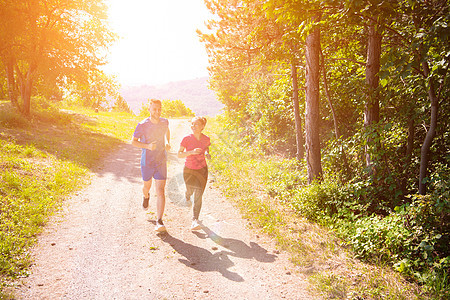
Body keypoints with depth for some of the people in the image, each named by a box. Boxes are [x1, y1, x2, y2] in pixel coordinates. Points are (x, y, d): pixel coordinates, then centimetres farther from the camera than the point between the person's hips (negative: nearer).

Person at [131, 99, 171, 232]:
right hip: (146, 163, 0)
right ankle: (146, 196, 61)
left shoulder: (164, 122, -3)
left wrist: (168, 143, 5)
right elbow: (133, 141, -6)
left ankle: (159, 222, -10)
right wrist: (147, 146, -23)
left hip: (161, 163, 1)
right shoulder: (142, 125, -14)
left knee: (160, 191, -10)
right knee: (147, 186, 22)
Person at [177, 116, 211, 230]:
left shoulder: (206, 139, -11)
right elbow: (179, 154, -18)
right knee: (190, 190, 20)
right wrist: (192, 152, -34)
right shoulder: (187, 139, -20)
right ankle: (188, 195, 59)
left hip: (202, 170, 1)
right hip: (189, 170, 0)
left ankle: (195, 221, -3)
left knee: (198, 195, -7)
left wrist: (207, 153, -10)